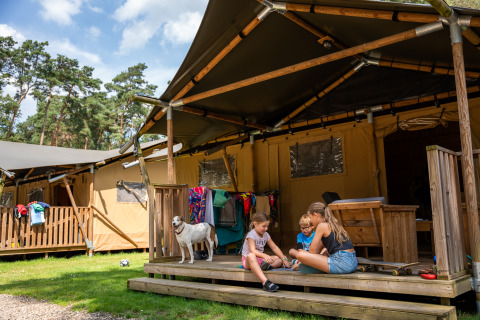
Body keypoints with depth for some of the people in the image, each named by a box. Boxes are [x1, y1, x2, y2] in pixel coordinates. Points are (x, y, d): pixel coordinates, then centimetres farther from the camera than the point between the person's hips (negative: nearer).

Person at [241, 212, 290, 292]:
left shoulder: (266, 235, 8)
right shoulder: (251, 235, -15)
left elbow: (274, 248, 7)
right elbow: (252, 250, -29)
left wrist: (284, 259, -5)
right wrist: (264, 256, -45)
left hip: (260, 259, 8)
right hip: (247, 260, -7)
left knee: (279, 259, -3)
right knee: (251, 256, -43)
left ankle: (268, 266, -38)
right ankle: (265, 282, -57)